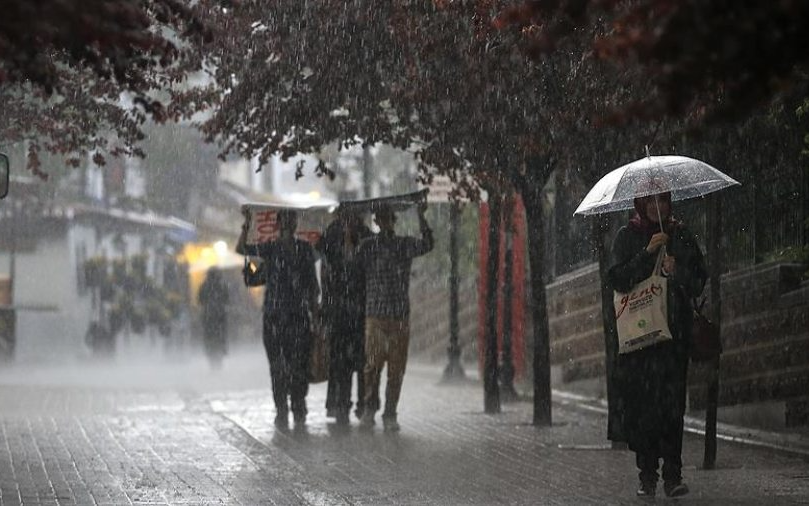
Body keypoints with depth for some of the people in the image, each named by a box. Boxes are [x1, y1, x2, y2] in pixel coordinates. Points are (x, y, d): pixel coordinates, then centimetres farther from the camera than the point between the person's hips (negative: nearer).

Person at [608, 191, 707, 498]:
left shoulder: (681, 236, 12)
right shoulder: (627, 237, 8)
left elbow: (699, 282, 10)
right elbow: (618, 279, -5)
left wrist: (677, 272, -9)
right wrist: (648, 252, -14)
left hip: (674, 330, 1)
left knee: (672, 401, -8)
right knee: (641, 401, -6)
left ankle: (673, 475, -9)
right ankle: (647, 475, 0)